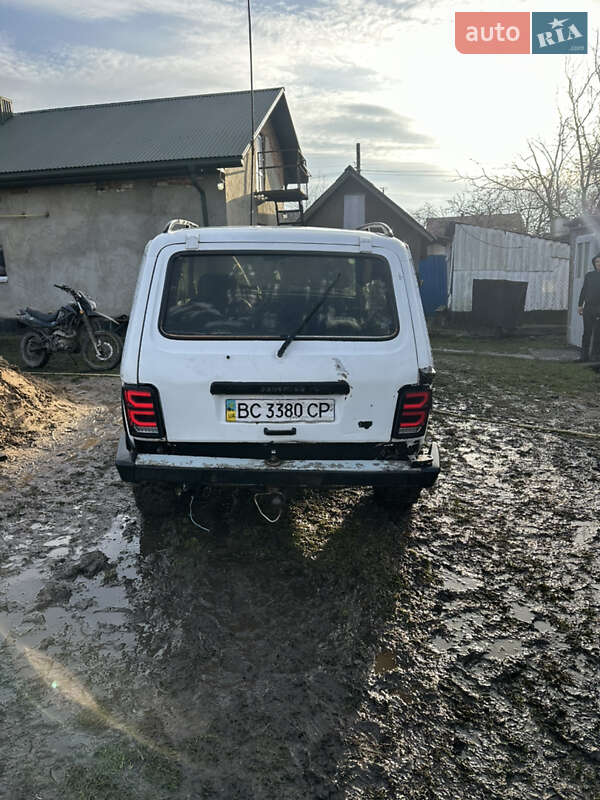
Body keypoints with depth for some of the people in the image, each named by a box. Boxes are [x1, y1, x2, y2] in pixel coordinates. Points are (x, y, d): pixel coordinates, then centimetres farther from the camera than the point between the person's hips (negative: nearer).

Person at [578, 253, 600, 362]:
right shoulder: (589, 275, 10)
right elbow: (583, 291, 11)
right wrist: (580, 305, 5)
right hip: (588, 308, 2)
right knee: (587, 332, 3)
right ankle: (584, 355, 5)